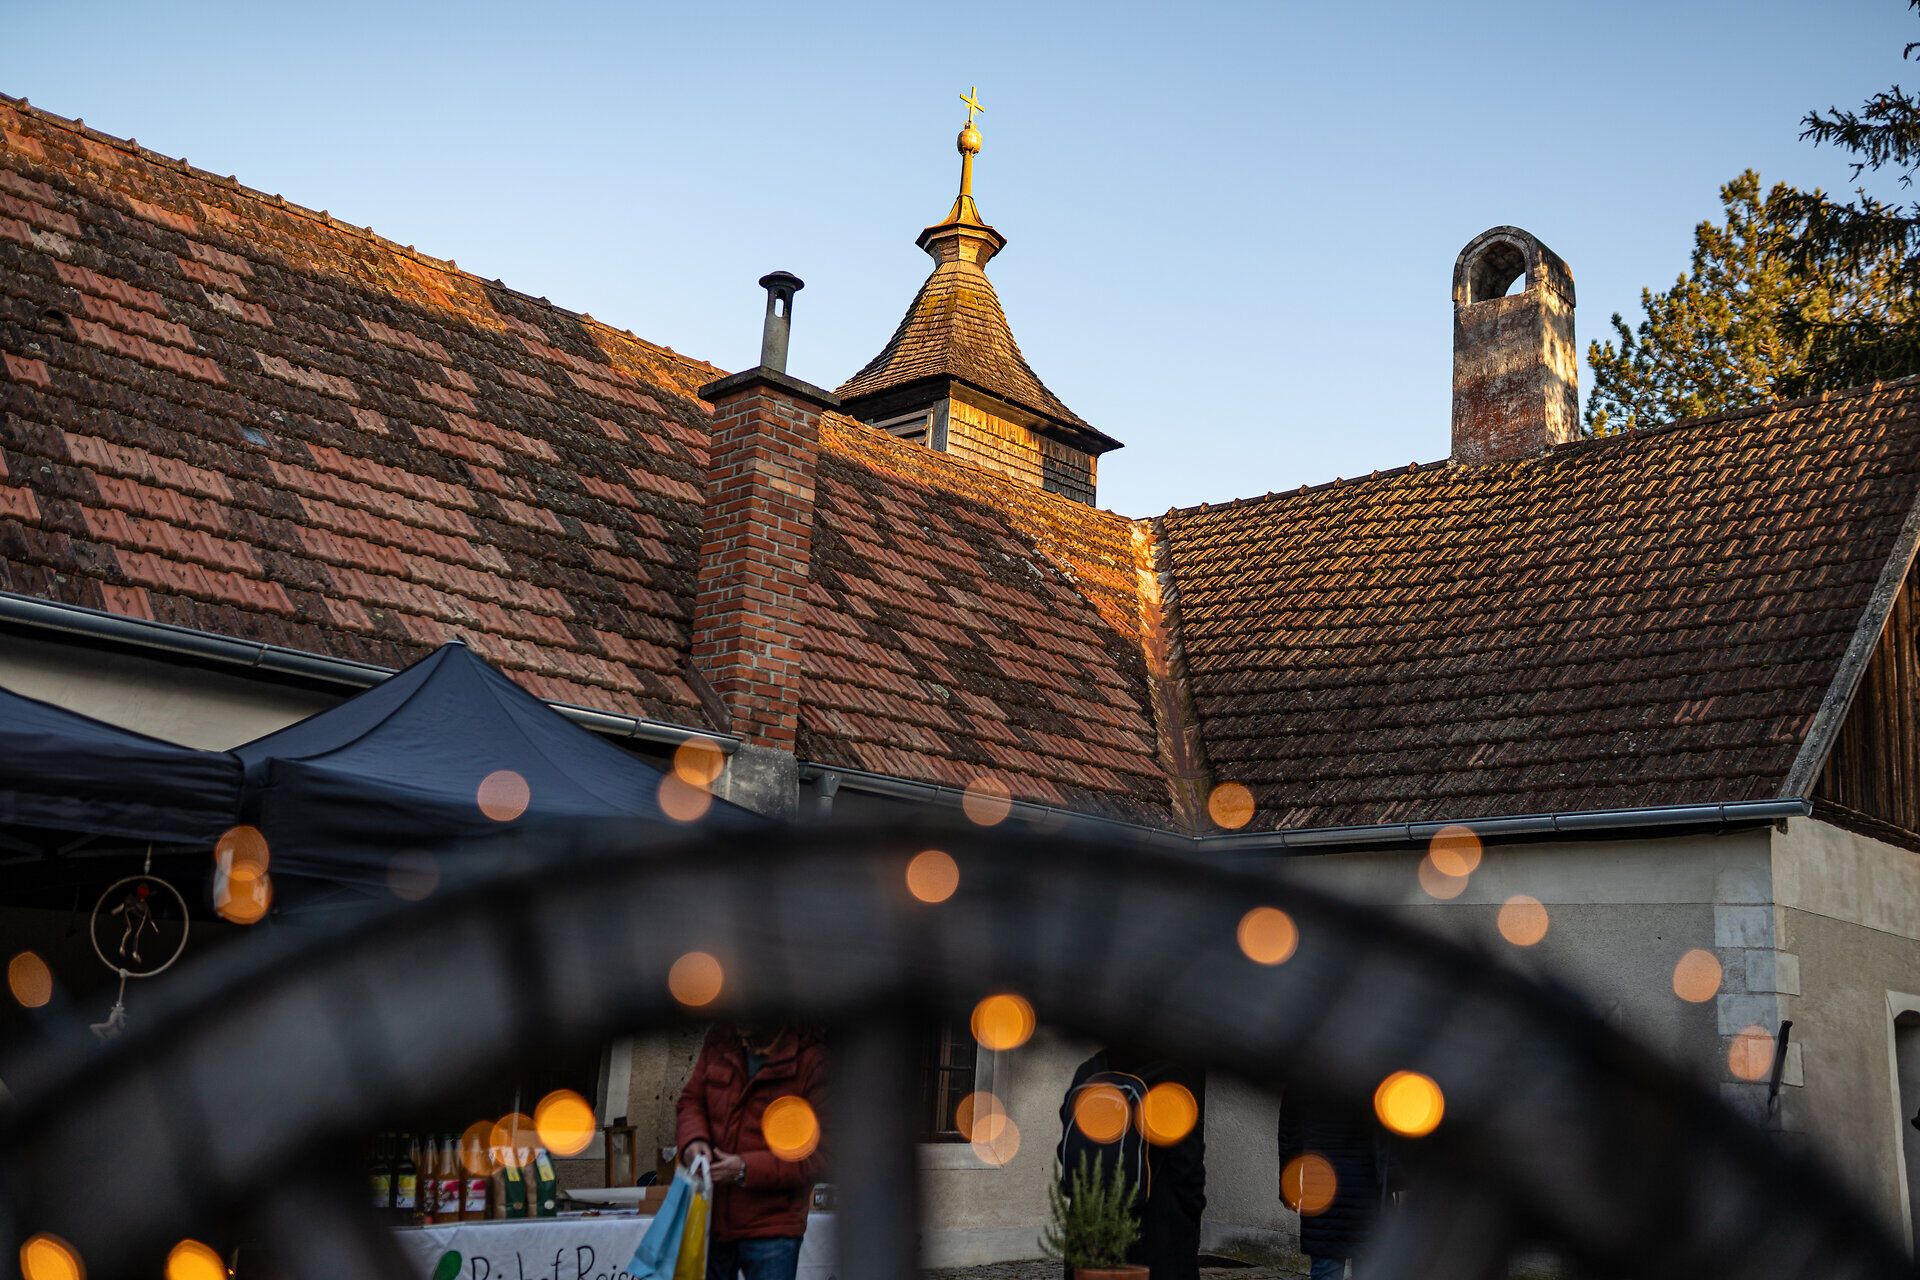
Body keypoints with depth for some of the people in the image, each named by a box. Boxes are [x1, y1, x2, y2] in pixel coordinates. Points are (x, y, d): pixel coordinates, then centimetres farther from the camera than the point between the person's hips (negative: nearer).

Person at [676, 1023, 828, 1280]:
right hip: (710, 1217, 5)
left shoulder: (813, 1060, -15)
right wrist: (693, 1138, -12)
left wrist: (747, 1170, -23)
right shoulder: (719, 1041, 1)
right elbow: (691, 1100, 11)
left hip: (771, 1229, -5)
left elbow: (818, 1152, -15)